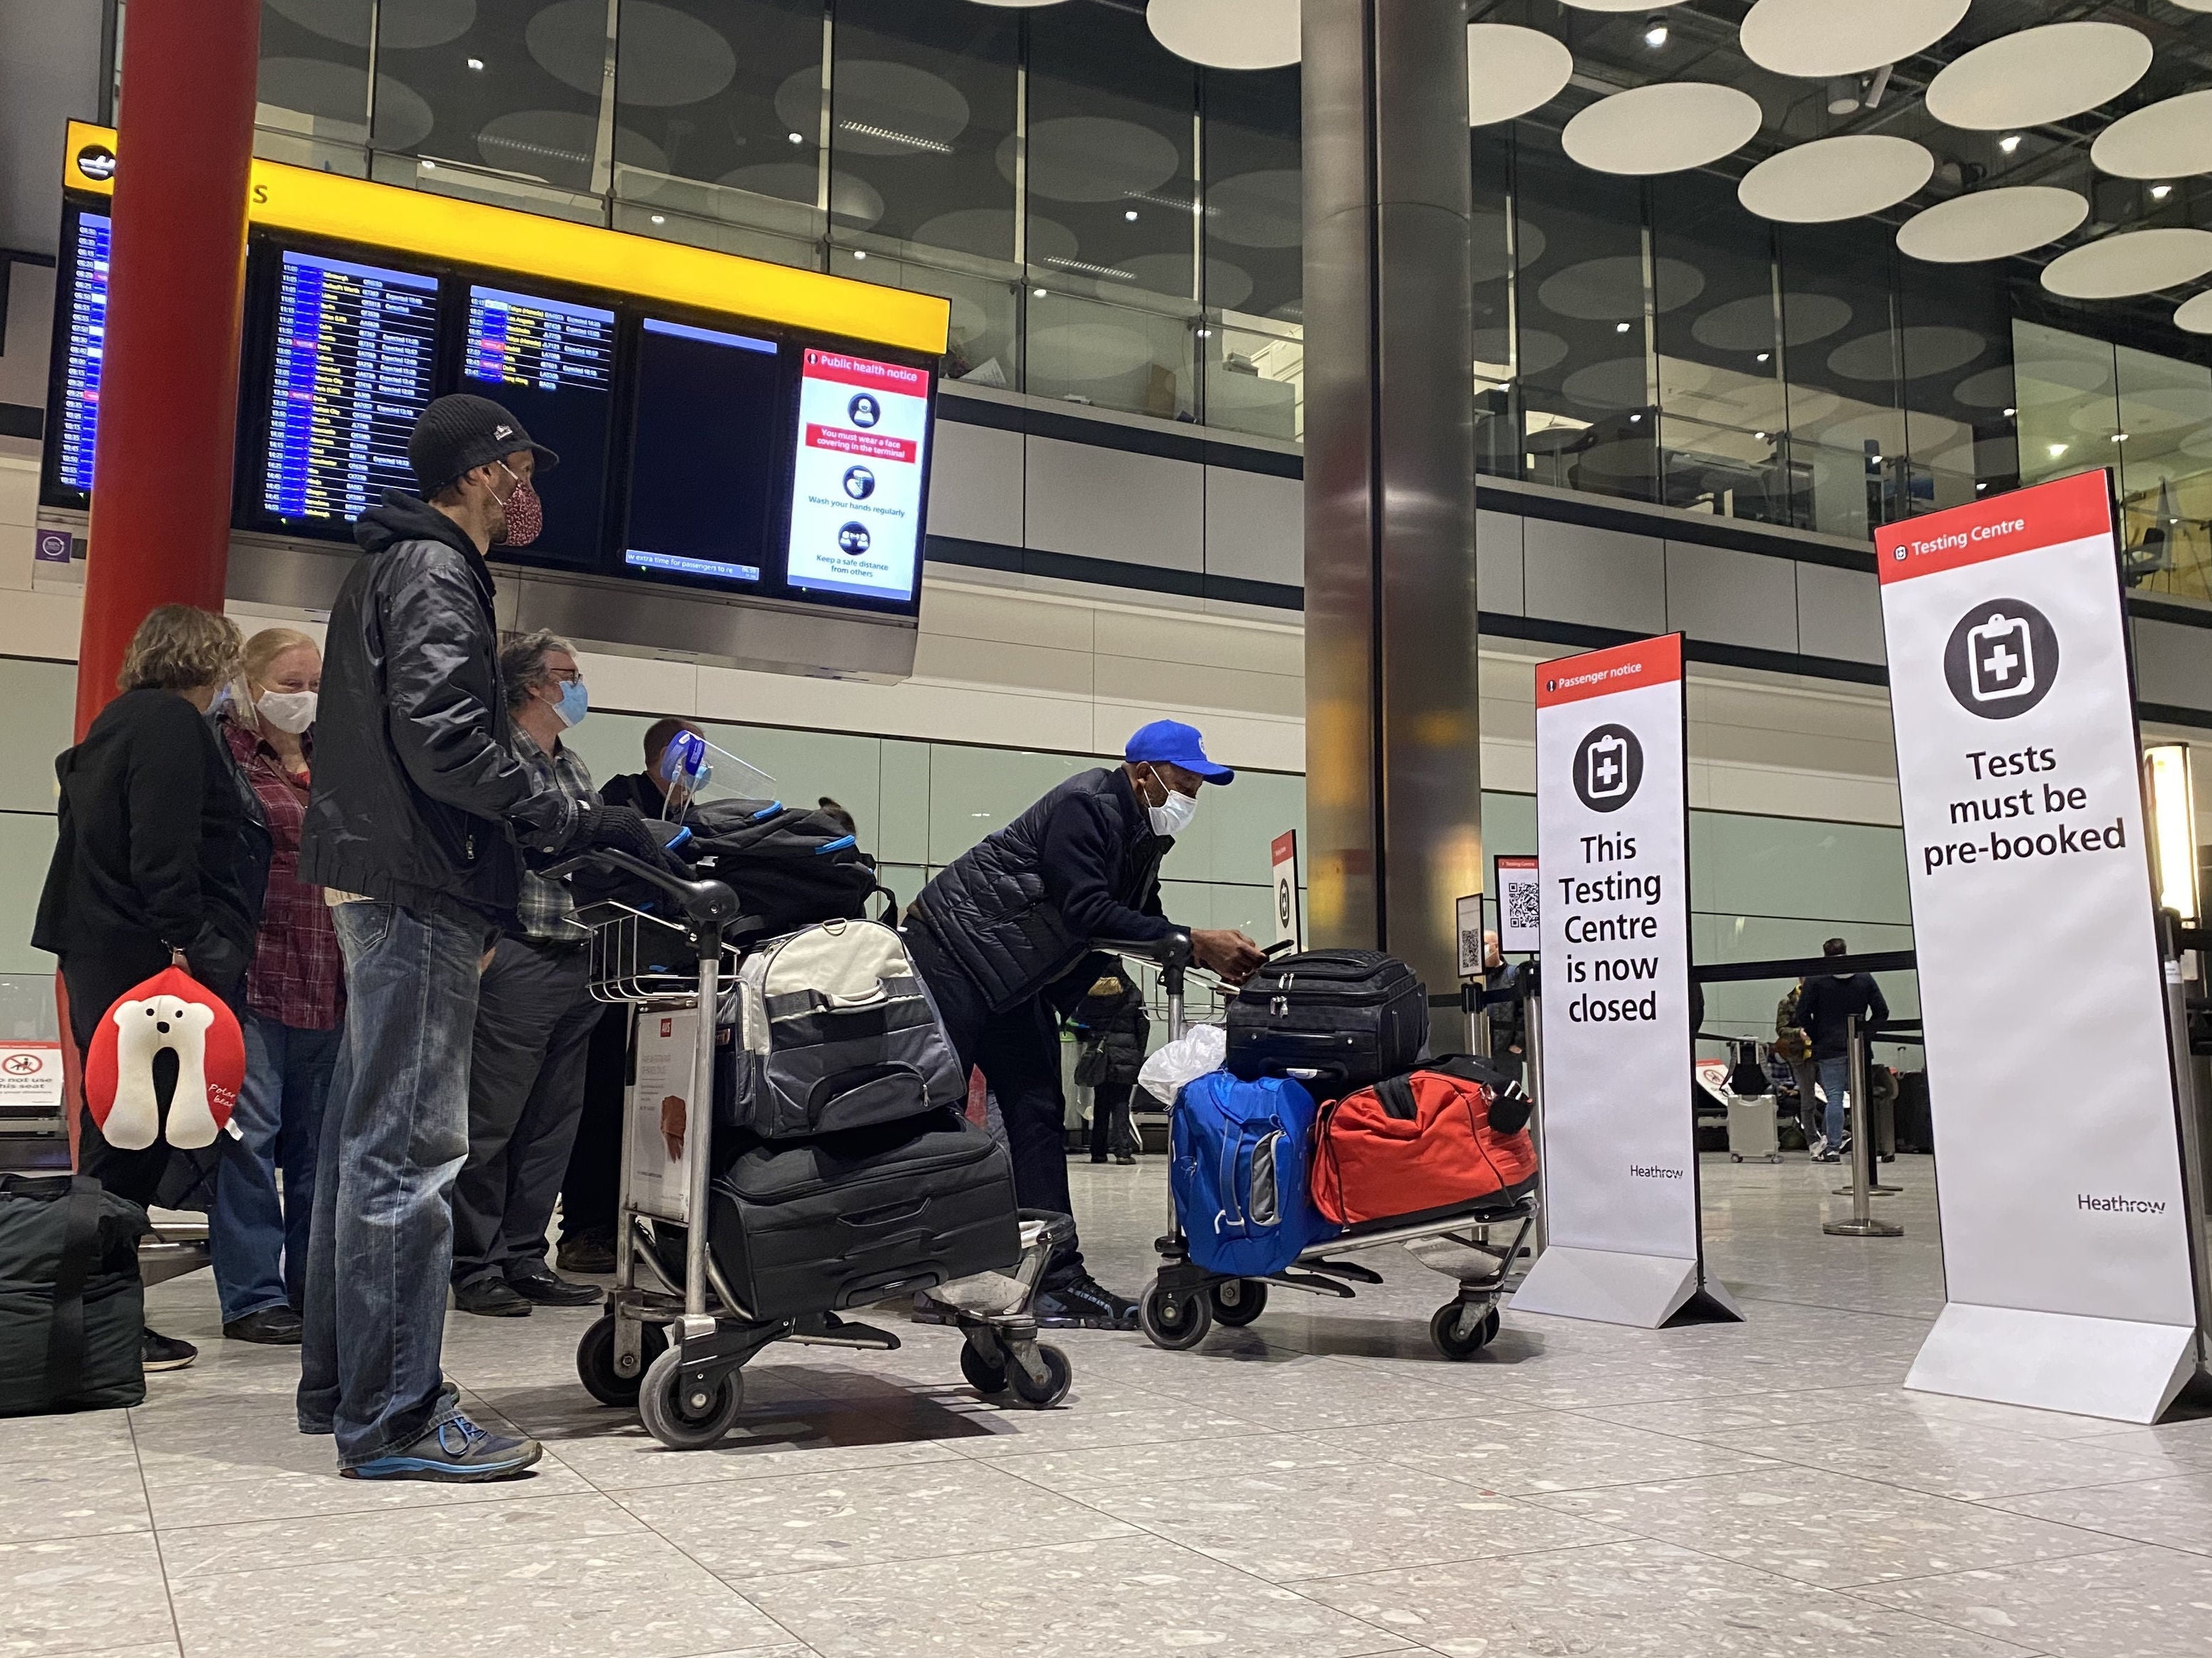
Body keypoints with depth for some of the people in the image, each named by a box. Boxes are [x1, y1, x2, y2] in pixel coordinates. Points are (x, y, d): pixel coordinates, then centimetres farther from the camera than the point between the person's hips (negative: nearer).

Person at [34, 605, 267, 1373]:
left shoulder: (121, 720, 22)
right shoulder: (171, 723, -10)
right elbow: (163, 850, -20)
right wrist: (183, 943, -21)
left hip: (103, 955, 10)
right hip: (146, 958, -10)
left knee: (121, 1138, 12)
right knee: (132, 1143, -6)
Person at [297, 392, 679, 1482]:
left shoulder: (395, 567, 24)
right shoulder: (434, 573, -8)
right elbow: (440, 735, -21)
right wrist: (575, 821, -16)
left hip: (382, 884, 11)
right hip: (418, 892, -11)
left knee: (366, 1135, 14)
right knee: (409, 1145, -10)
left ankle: (340, 1385, 23)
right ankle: (392, 1419, -6)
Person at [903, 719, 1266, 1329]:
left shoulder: (1143, 836, 10)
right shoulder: (1084, 806, -20)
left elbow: (1143, 922, 10)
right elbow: (1089, 911, -28)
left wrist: (1219, 957, -5)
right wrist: (1192, 942, -27)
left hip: (1014, 978, 10)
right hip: (953, 950, -10)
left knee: (1037, 1115, 4)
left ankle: (1059, 1277, 4)